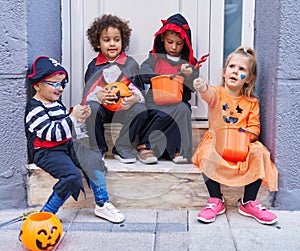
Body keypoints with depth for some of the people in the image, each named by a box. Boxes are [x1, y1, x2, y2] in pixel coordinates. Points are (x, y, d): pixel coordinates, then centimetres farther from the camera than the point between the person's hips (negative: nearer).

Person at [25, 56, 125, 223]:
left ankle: (102, 205, 2)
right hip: (46, 151, -8)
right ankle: (47, 213, -13)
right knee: (72, 176, -27)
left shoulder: (57, 103, 14)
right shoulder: (35, 109, -14)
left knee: (93, 161, -8)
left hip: (66, 145, 8)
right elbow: (52, 133, -24)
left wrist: (81, 119, 5)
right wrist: (72, 117, -26)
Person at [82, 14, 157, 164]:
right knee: (91, 107, -32)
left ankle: (123, 148, -12)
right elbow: (87, 92, 2)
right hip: (101, 108, 0)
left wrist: (136, 97, -25)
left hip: (124, 108, 0)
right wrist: (97, 95, -23)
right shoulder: (94, 66, 7)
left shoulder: (130, 64, 5)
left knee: (140, 110, -30)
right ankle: (97, 148, -9)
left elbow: (139, 89, 1)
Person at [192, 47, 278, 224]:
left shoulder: (251, 102, 9)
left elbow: (255, 127, 2)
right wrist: (203, 88, -51)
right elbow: (210, 94, -24)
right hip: (216, 142, -1)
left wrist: (245, 135, -22)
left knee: (259, 154, -27)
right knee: (207, 155, -32)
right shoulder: (217, 93, 1)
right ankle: (216, 201, -10)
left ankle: (249, 202, -8)